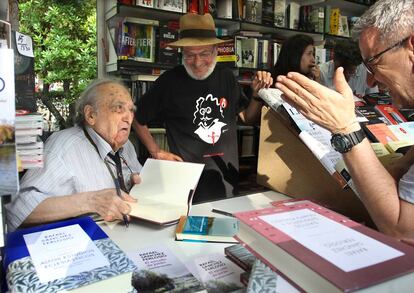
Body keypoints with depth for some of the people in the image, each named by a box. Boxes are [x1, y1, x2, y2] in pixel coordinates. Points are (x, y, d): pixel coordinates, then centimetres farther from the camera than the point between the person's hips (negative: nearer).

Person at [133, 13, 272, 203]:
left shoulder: (226, 77, 2)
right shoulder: (170, 81, -10)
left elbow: (247, 117, 10)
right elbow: (138, 119, 1)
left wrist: (258, 94, -6)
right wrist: (156, 152, -2)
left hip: (227, 178, 4)